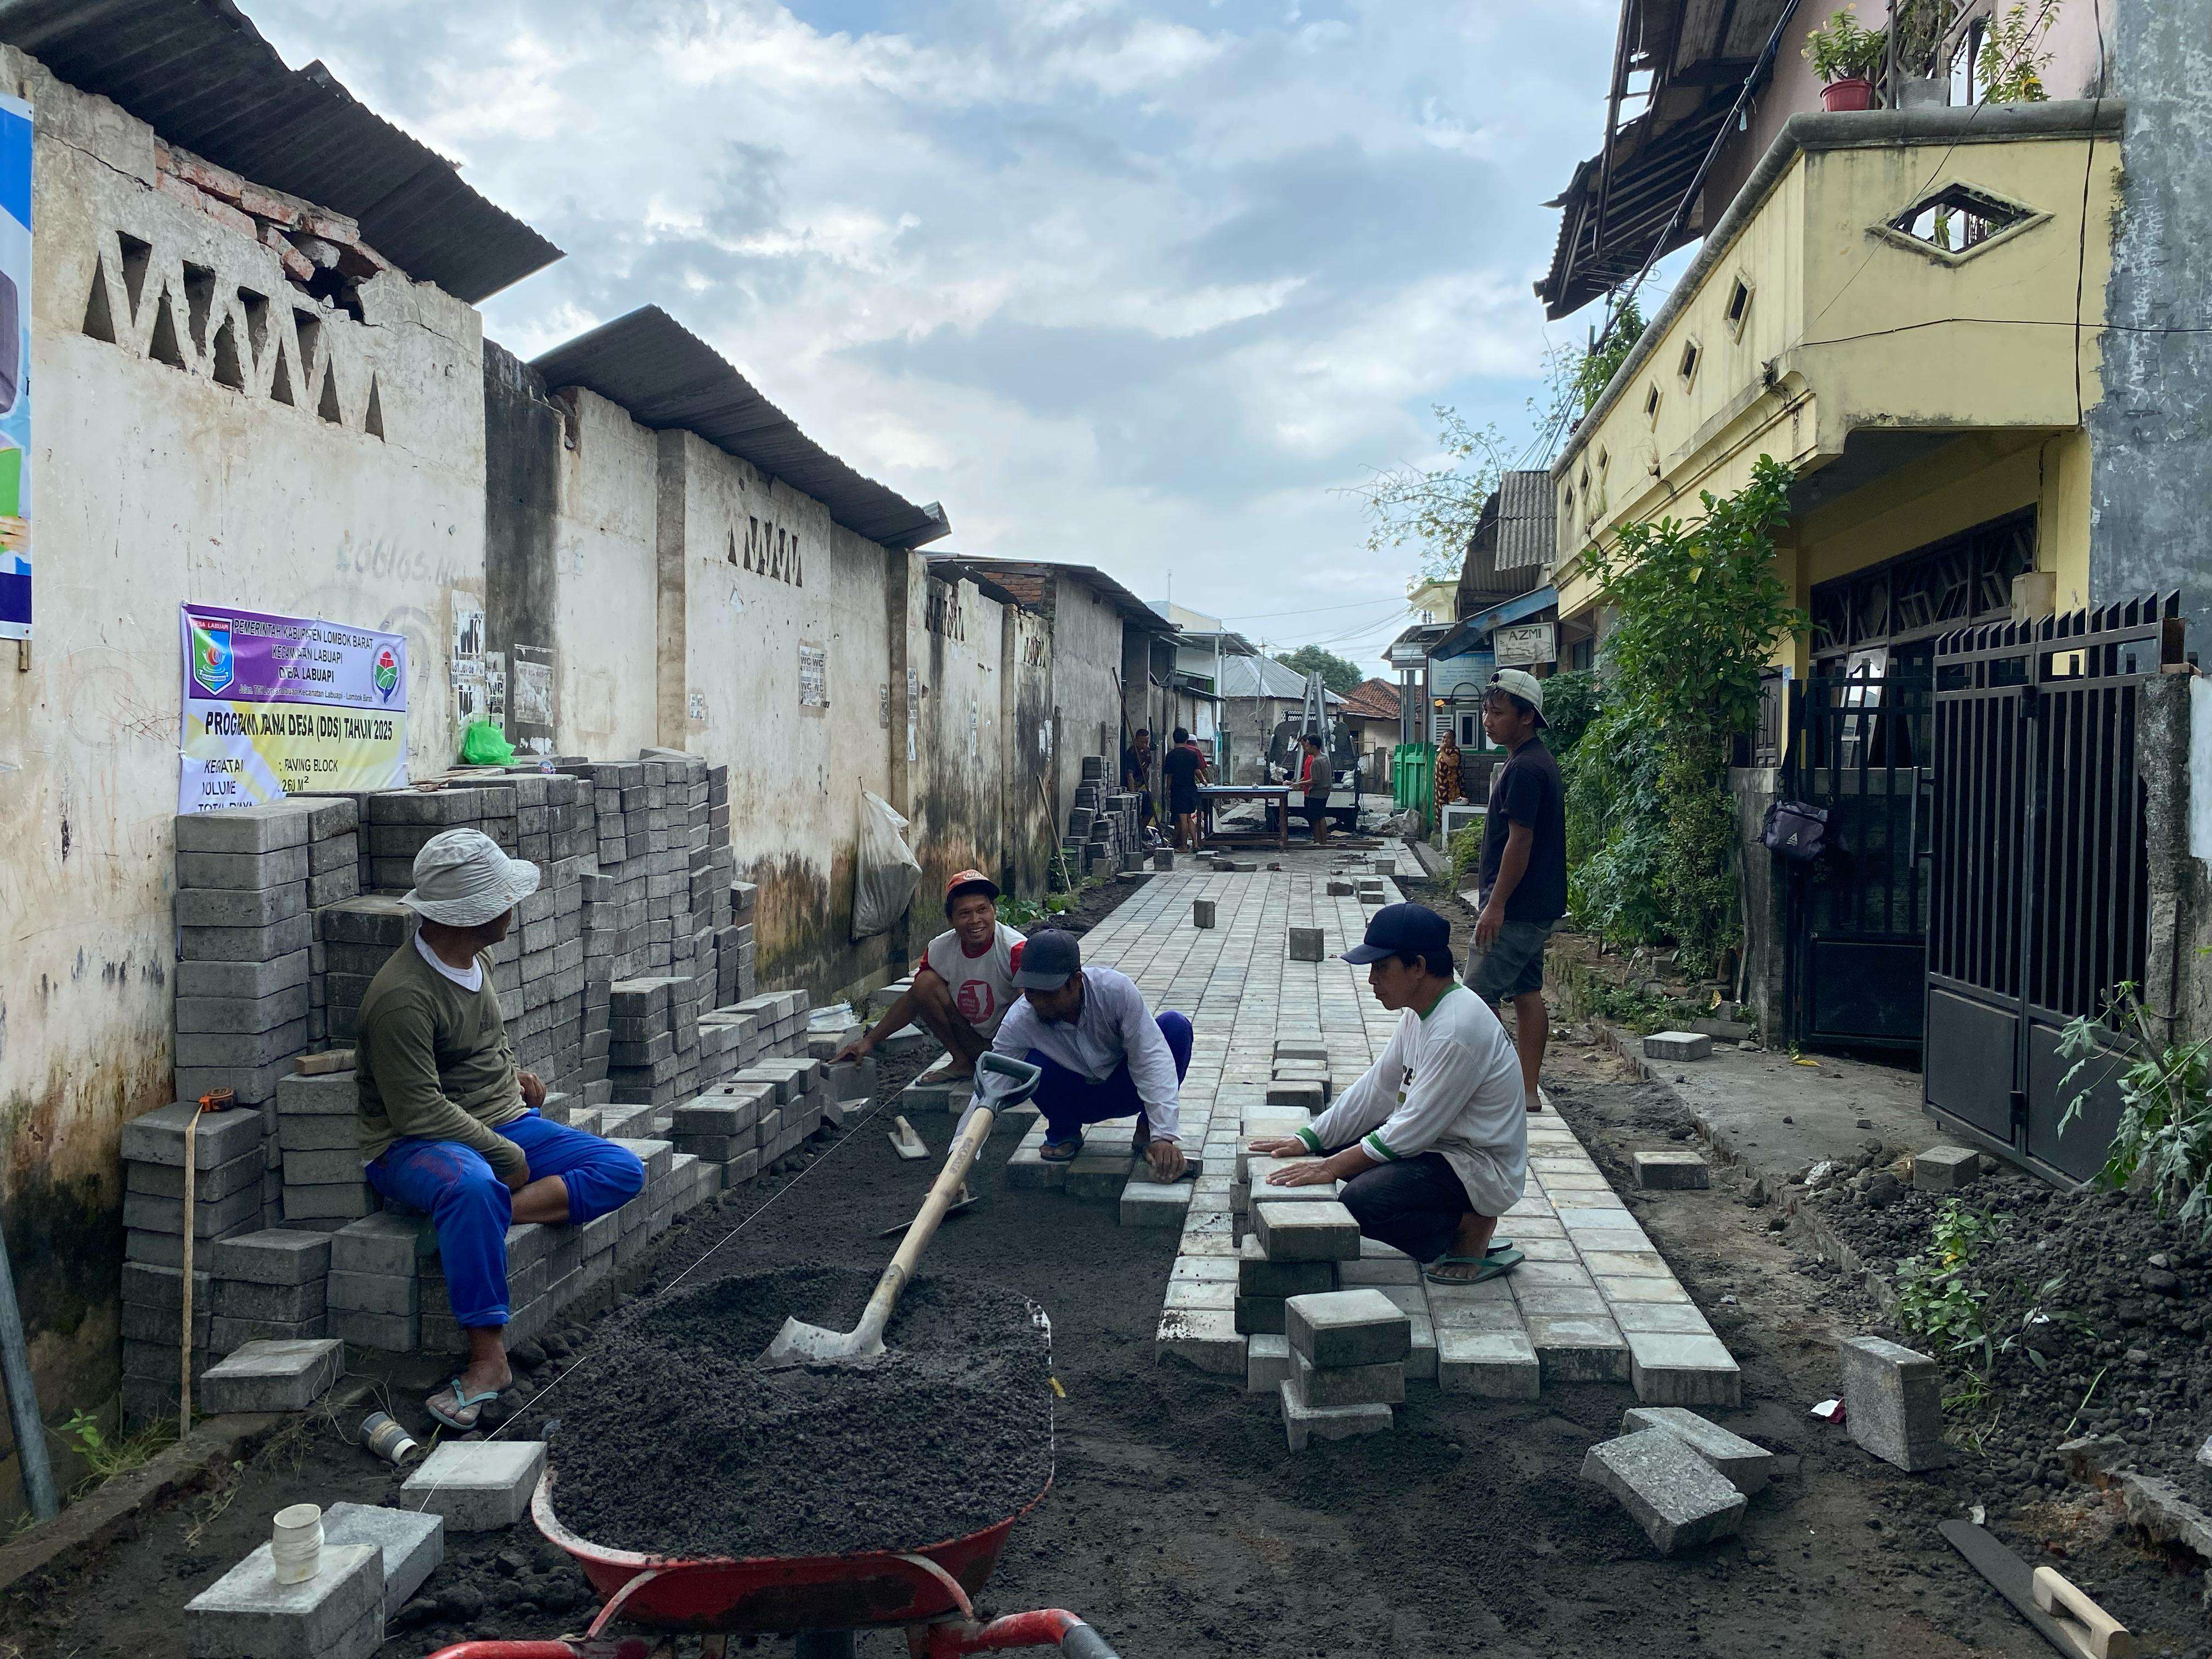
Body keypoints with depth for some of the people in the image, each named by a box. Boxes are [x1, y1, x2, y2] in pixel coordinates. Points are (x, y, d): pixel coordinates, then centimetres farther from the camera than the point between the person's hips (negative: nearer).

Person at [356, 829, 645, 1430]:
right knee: (472, 1186, -43)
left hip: (504, 1123, 8)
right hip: (414, 1146, -8)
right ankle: (488, 1357, -36)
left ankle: (486, 1216, -27)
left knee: (623, 1172, -12)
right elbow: (419, 1111, -22)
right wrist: (506, 1157, -20)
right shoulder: (402, 995, -20)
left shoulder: (476, 959, 7)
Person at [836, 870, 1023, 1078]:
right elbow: (911, 1001, 2)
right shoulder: (940, 949, -9)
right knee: (925, 983, -13)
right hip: (970, 1039, 4)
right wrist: (869, 1041, -2)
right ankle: (963, 1062, -2)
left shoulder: (1016, 949, -24)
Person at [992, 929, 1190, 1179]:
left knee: (1176, 1026, -26)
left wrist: (1164, 1135, -38)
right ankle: (1064, 1132, 2)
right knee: (1034, 1065, -32)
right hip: (1080, 1100, 1)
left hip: (1125, 1091, 0)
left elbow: (1151, 1060, -30)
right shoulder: (1020, 1021, -25)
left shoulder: (1116, 990, -29)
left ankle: (1148, 1129, -6)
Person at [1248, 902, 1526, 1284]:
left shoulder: (1457, 1030, -26)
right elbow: (1375, 1090, 9)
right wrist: (1307, 1141, 2)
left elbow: (1414, 1128, -25)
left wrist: (1331, 1168, -22)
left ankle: (1472, 1235, -2)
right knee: (1332, 1145, 7)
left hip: (1481, 1169, -10)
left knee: (1362, 1201, -27)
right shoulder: (1420, 1013, 4)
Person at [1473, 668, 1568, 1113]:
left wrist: (1495, 905, -20)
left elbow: (1520, 842, -22)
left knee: (1478, 997, -6)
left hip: (1517, 909, -11)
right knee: (1527, 994, 12)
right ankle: (1527, 1092, 17)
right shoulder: (1536, 761, 15)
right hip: (1536, 907, 11)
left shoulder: (1524, 769, -18)